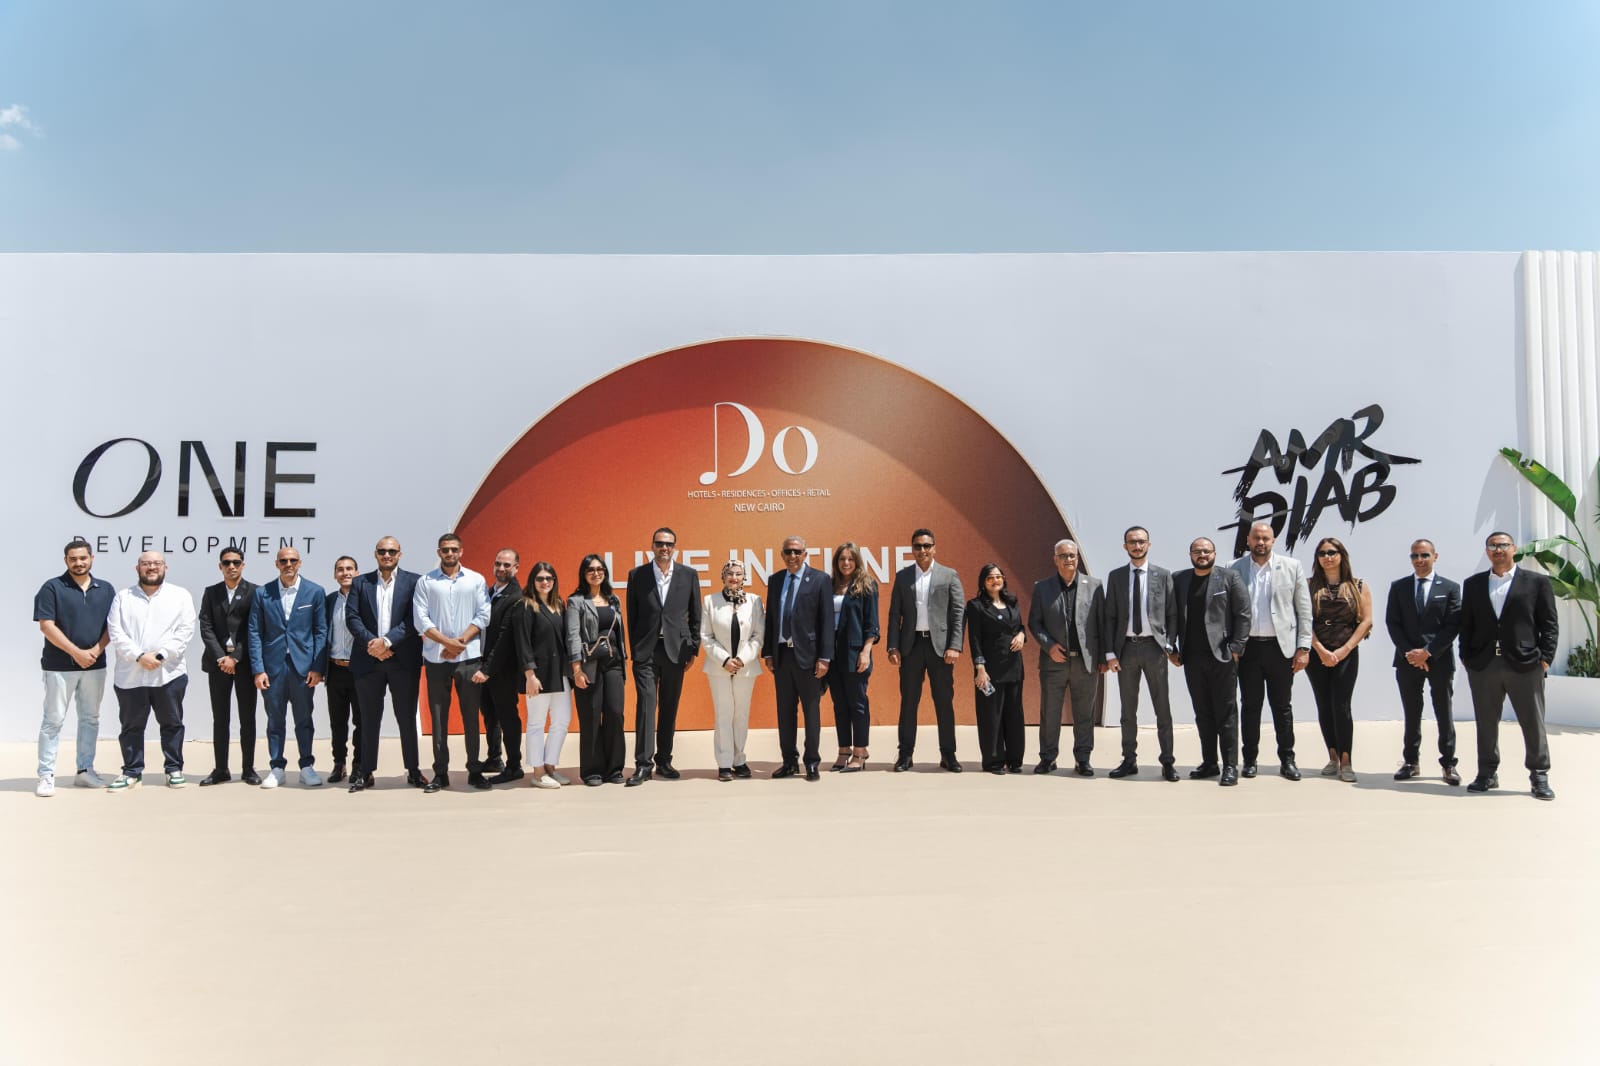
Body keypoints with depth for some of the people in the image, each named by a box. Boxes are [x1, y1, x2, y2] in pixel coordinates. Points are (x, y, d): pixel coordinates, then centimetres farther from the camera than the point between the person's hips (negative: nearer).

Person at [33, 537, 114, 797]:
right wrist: (76, 652, -14)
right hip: (59, 666, -4)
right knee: (53, 720, -1)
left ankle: (85, 770, 18)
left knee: (90, 719, 9)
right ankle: (46, 775, 3)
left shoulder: (105, 589, 8)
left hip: (94, 665, 4)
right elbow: (46, 625, -10)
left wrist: (95, 651, -10)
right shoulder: (52, 588, -3)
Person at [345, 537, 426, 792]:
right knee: (369, 719, 7)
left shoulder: (413, 582, 3)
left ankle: (413, 771, 13)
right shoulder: (361, 582, 10)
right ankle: (366, 772, 14)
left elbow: (414, 618, -6)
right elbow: (351, 617, 1)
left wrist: (387, 641, -15)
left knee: (407, 718, 5)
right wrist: (371, 643, -12)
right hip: (368, 659, 2)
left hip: (404, 659, -2)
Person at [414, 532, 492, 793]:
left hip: (469, 656, 0)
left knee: (471, 715, 3)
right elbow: (420, 619, -1)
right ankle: (440, 773, 9)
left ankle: (474, 770, 10)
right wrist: (447, 642, -11)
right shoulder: (425, 582, 6)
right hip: (436, 659, 0)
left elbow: (483, 615, 2)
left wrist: (461, 640, -10)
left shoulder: (476, 580, 8)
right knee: (438, 717, 3)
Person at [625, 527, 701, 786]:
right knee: (646, 703, -8)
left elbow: (695, 616, 8)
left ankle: (664, 760, 19)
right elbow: (632, 615, 6)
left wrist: (693, 649, 5)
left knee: (669, 707, 8)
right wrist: (635, 647, 2)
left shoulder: (689, 575, 5)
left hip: (676, 649, 1)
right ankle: (643, 764, -4)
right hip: (646, 650, -1)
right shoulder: (637, 575, 3)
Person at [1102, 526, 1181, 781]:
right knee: (1128, 709, 8)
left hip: (1154, 646, -2)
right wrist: (1110, 652, -2)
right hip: (1126, 647, 2)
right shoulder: (1115, 576, 6)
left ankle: (1167, 762, 8)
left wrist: (1169, 645, -5)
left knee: (1162, 707, 2)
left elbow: (1172, 614, 4)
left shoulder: (1163, 575, 3)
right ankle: (1129, 760, 16)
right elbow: (1110, 617, 4)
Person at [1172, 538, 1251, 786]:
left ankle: (1230, 766, 4)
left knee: (1226, 712, -1)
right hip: (1192, 657, 4)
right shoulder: (1178, 579, 11)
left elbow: (1243, 614, -2)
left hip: (1222, 655, -4)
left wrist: (1236, 648, -8)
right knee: (1202, 713, 10)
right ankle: (1209, 763, 18)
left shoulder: (1229, 577, 1)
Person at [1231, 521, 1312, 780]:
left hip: (1281, 646, 0)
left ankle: (1287, 760, 16)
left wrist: (1304, 647, -3)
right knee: (1250, 706, 6)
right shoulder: (1235, 570, 4)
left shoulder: (1292, 567, 4)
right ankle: (1250, 760, 14)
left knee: (1282, 706, 7)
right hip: (1248, 647, 0)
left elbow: (1304, 611, 3)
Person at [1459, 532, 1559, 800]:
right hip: (1483, 666, 2)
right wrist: (1466, 657, 4)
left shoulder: (1537, 582, 4)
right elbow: (1466, 624, 12)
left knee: (1533, 723, 3)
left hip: (1525, 664, -2)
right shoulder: (1473, 584, 12)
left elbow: (1550, 625, 2)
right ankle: (1487, 773, 17)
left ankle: (1539, 775, 14)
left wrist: (1545, 658, -5)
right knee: (1486, 723, 8)